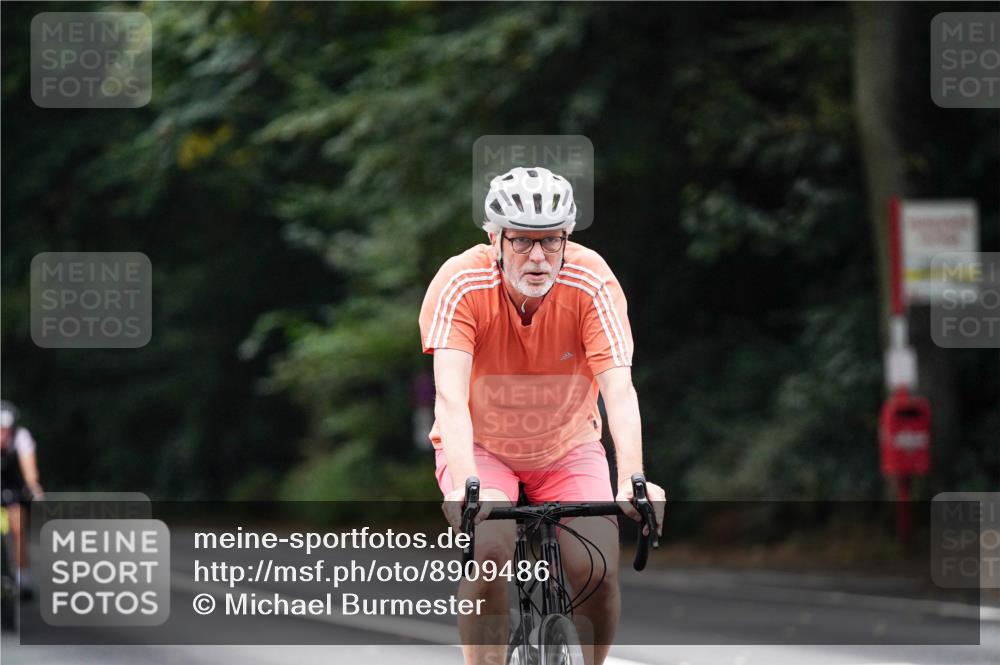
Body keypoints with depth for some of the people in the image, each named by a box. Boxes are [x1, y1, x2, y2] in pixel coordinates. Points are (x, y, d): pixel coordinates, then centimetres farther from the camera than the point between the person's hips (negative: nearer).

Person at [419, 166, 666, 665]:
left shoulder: (592, 283, -23)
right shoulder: (460, 285, -26)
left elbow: (619, 387, -32)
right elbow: (450, 393, -36)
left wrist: (631, 479, -47)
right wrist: (463, 485, -51)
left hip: (569, 449, 1)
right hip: (481, 446, -1)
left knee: (597, 568, -18)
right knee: (488, 549, -28)